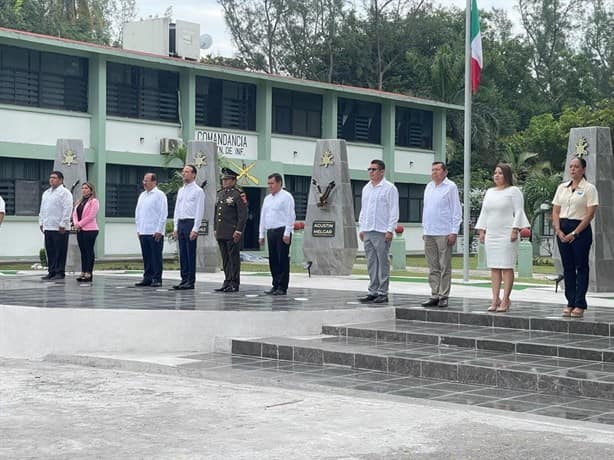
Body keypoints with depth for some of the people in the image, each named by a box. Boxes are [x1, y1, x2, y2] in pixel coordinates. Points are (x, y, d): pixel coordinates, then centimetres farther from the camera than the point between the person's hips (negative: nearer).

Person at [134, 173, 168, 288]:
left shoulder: (160, 195, -4)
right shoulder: (142, 195, 16)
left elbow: (163, 214, -9)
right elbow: (137, 213, 21)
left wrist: (159, 230, -13)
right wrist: (138, 229, 14)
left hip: (155, 233, -6)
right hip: (143, 232, 6)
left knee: (156, 257, -4)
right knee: (146, 257, 8)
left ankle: (157, 279, 0)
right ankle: (147, 278, 13)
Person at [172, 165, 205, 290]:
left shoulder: (198, 191, -5)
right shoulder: (181, 191, 17)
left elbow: (199, 211, -10)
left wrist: (195, 229, -16)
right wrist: (175, 227, 12)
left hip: (190, 223, -7)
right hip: (180, 224, 7)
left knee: (190, 254, -5)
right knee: (182, 254, 8)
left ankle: (190, 281, -2)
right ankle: (184, 279, 12)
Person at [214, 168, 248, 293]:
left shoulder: (238, 194, -8)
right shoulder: (220, 193, 16)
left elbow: (243, 215, -12)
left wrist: (238, 231, -16)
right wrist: (215, 229, 16)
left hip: (232, 234, -7)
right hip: (221, 233, 7)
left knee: (234, 258, -3)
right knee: (225, 258, 10)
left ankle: (234, 284, 1)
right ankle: (227, 281, 16)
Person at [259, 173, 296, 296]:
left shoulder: (286, 197, -4)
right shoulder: (267, 199, 18)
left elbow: (290, 216, -10)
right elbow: (263, 217, 21)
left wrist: (287, 234, -16)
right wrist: (261, 235, 16)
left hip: (282, 232, -7)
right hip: (270, 232, 7)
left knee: (283, 260, -6)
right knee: (273, 260, 7)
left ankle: (282, 287, -5)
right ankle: (275, 285, 13)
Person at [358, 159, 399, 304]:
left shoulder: (389, 188, -4)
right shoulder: (366, 188, 17)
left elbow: (394, 211, -8)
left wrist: (390, 230, -14)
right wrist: (361, 228, 16)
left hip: (381, 232, -7)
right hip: (367, 231, 7)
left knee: (382, 262, -4)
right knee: (371, 263, 8)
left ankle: (383, 292, -1)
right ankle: (373, 291, 13)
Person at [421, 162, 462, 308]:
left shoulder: (450, 187, -3)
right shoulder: (429, 187, 16)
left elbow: (456, 210, -6)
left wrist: (454, 232, -12)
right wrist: (424, 230, 16)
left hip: (444, 233, -7)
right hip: (429, 233, 7)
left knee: (445, 267, -3)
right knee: (433, 267, 8)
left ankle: (444, 296, 0)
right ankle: (435, 295, 12)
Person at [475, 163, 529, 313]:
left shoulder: (513, 191, 0)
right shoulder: (489, 192, 19)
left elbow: (518, 212, -7)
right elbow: (484, 212, 20)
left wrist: (515, 230, -15)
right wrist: (482, 231, 12)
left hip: (507, 235, -7)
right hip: (491, 235, 7)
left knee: (507, 267, -7)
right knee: (494, 267, 5)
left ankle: (505, 300, -6)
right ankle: (495, 299, 7)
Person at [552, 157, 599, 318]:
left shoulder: (589, 188, -3)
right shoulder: (562, 187, 11)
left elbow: (590, 214, -10)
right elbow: (555, 211, 10)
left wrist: (575, 233, -14)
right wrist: (558, 230, -4)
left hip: (581, 230, -5)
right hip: (563, 230, 5)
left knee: (581, 267, -2)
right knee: (568, 267, 6)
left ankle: (580, 305, 1)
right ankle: (570, 303, 11)